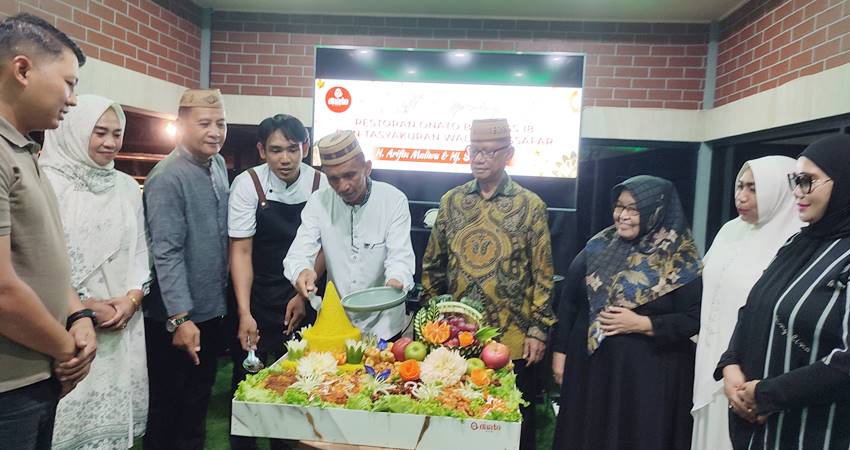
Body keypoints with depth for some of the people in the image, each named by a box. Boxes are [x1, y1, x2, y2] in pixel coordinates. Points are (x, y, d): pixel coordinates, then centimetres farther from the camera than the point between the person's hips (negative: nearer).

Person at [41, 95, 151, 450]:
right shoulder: (49, 182, -6)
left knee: (116, 409, 10)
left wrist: (132, 298, -4)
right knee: (74, 413, 1)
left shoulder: (128, 186, 10)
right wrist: (85, 307, -12)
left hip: (123, 323, 4)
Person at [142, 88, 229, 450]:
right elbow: (166, 253, -23)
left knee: (198, 400, 21)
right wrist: (180, 318, -26)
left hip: (211, 310, 7)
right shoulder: (168, 178, -19)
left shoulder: (219, 166, 5)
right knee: (167, 407, 11)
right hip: (177, 318, -7)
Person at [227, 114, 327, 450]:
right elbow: (241, 250, -12)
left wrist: (303, 295, -5)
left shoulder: (321, 184, -6)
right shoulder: (248, 184, -11)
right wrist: (244, 313, -18)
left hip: (301, 299, 2)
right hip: (256, 301, -2)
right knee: (248, 381, 7)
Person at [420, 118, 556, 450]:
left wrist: (539, 329, -7)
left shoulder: (530, 205, -5)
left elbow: (543, 274, -4)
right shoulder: (451, 201, 4)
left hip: (512, 339, -2)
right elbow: (432, 266, 10)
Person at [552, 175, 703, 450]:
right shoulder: (598, 247, 3)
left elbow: (694, 320, -9)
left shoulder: (680, 261, -7)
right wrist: (560, 352, 4)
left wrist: (641, 324, -19)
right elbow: (568, 302, 6)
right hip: (591, 365, 3)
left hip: (649, 372, -3)